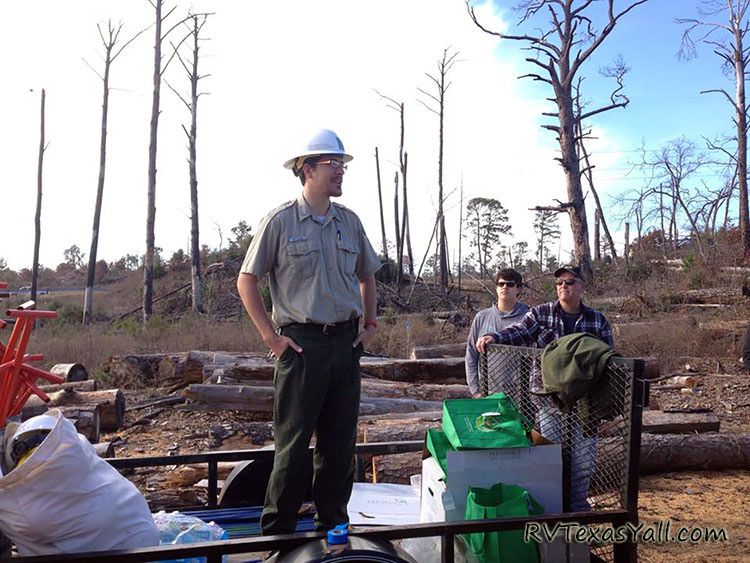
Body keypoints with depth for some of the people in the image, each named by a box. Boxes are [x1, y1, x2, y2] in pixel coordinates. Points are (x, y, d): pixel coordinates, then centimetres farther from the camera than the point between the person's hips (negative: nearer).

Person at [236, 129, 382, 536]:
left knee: (339, 442, 12)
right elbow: (246, 281, -2)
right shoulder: (280, 221, -4)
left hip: (346, 342, 5)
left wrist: (368, 325, 12)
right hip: (301, 343, -5)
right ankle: (277, 530, 17)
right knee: (293, 443, 1)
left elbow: (367, 278, 22)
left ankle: (333, 525, 28)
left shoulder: (349, 221, 10)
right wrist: (270, 336, -7)